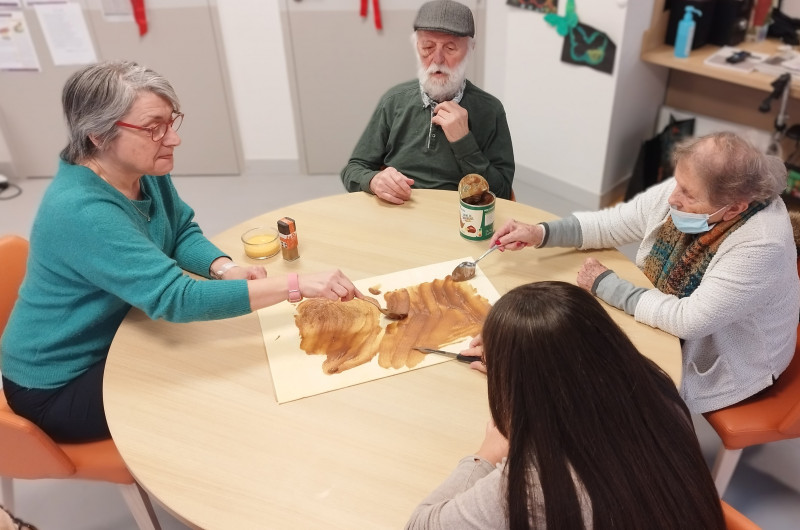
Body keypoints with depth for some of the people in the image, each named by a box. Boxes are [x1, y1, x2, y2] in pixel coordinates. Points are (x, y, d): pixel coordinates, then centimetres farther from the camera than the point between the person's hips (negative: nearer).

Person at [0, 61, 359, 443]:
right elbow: (174, 297, -41)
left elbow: (182, 232, 2)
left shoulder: (145, 170, -8)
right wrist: (298, 285, -45)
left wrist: (224, 268, -21)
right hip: (59, 385, -7)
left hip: (114, 342, 7)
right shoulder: (80, 210, -34)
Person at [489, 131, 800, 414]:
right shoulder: (683, 190, -16)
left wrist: (604, 284, -26)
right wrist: (541, 233, -20)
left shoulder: (762, 246, -33)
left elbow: (688, 321, -33)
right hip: (659, 317, 6)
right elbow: (609, 224, -5)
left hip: (715, 364, -6)